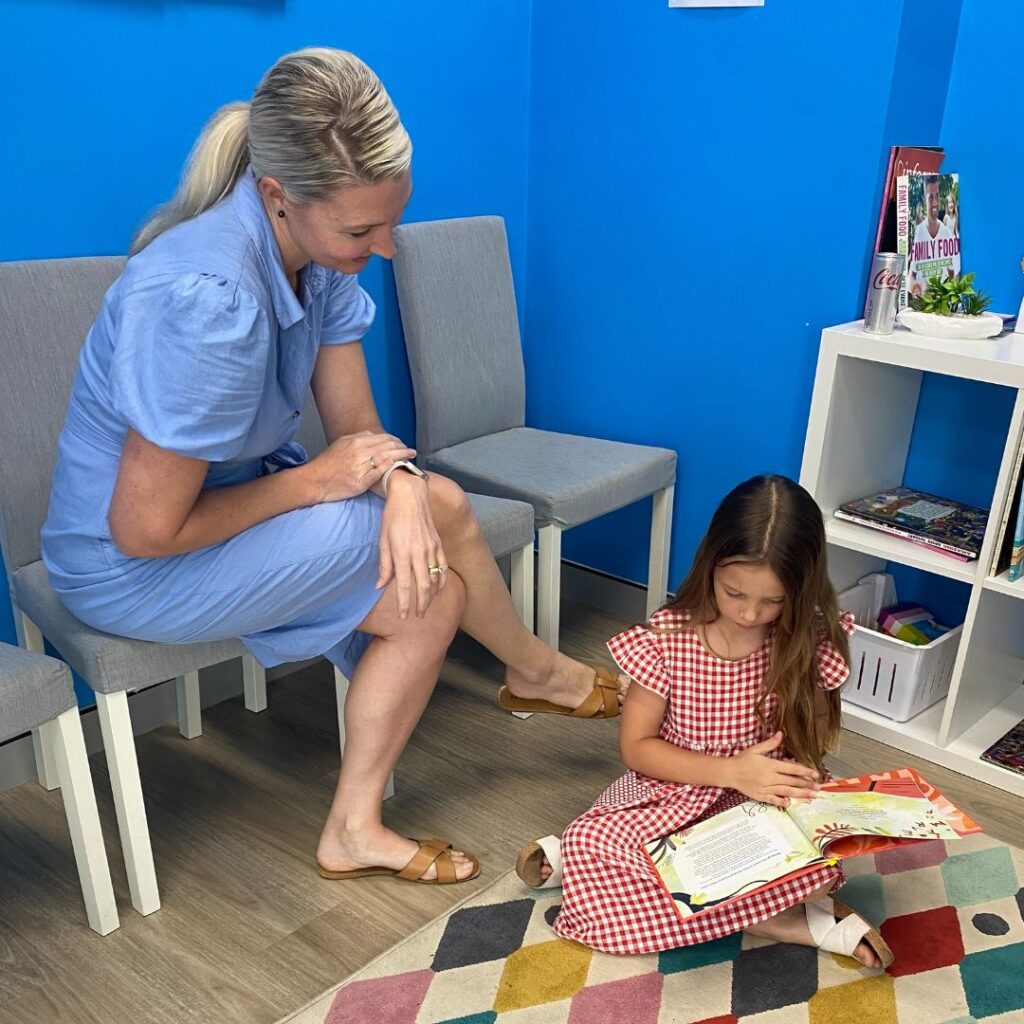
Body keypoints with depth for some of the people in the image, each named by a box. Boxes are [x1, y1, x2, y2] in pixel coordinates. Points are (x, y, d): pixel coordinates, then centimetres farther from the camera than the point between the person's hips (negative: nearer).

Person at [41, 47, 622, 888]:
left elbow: (358, 427, -4)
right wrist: (312, 481, -20)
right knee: (444, 513, -13)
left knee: (430, 595, -5)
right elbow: (145, 532, -28)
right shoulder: (210, 296, -34)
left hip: (223, 497, 8)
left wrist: (398, 482, -26)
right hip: (133, 569, -7)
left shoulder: (317, 248, -9)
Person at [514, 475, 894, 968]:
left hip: (766, 800, -1)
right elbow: (636, 747, -10)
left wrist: (796, 778, -19)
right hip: (673, 794, 1)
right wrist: (732, 770, -22)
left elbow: (816, 737, 4)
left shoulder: (808, 642, -10)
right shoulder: (667, 637, -15)